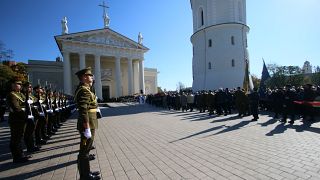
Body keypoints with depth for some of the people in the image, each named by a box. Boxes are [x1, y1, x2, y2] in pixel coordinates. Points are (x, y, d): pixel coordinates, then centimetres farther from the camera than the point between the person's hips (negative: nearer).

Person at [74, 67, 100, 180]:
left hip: (88, 125, 11)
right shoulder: (84, 90, -19)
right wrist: (87, 129, -26)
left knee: (85, 149, 19)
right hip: (87, 125, -11)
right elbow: (83, 111, -26)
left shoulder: (84, 89, 14)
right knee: (84, 150, 3)